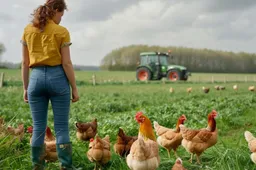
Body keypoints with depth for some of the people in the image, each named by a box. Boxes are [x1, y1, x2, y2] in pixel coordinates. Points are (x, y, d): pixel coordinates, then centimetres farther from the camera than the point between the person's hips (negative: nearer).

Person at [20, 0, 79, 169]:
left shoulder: (28, 30, 7)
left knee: (38, 127, 9)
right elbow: (66, 63, -7)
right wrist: (74, 88, -1)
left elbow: (25, 63, 7)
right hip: (57, 77, -3)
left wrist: (25, 88, 13)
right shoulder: (61, 31, -4)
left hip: (36, 78, 3)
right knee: (62, 127, 2)